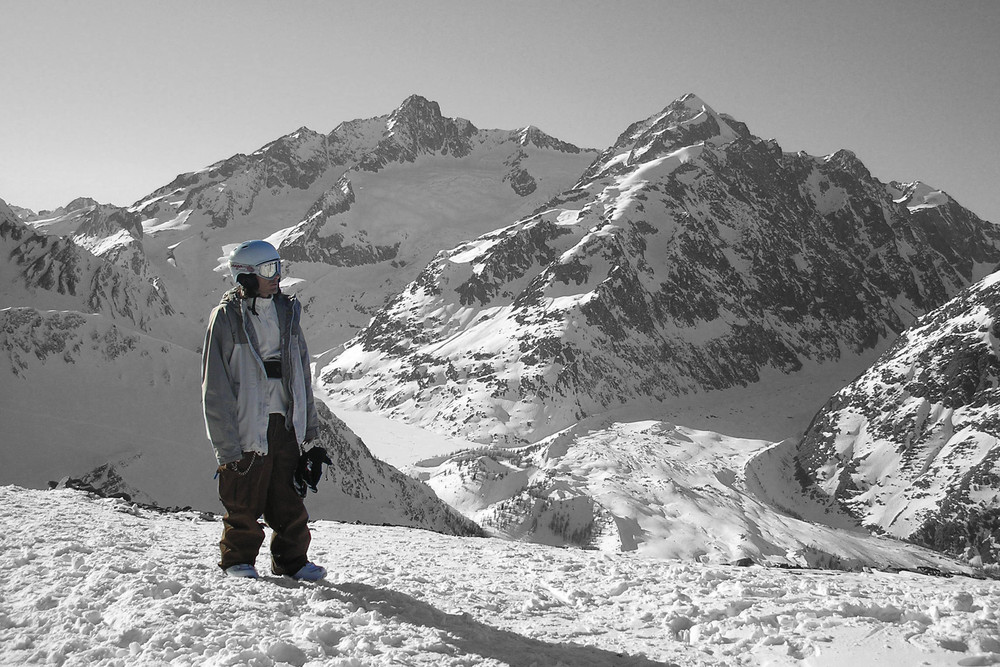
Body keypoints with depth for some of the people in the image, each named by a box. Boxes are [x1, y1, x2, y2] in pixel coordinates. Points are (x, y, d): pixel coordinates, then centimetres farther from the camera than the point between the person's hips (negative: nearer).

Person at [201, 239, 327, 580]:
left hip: (285, 421, 5)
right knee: (243, 503, 6)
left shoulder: (286, 311, 9)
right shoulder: (227, 317, -9)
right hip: (246, 424, -5)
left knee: (289, 499, 9)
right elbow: (215, 384, -10)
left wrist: (308, 420, 16)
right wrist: (226, 440, -14)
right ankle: (238, 559, 24)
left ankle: (291, 559, 21)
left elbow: (301, 368, 16)